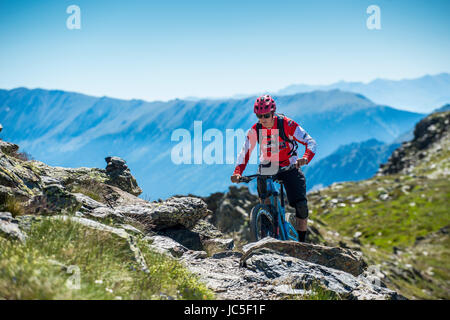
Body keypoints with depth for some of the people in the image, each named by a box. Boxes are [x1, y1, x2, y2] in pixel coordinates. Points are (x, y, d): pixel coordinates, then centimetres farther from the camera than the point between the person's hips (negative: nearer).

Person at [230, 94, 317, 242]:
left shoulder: (286, 124, -21)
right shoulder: (254, 130, -13)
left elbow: (311, 142, -22)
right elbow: (245, 152, -6)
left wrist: (305, 158, -43)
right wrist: (237, 172, -24)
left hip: (290, 167, -2)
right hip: (267, 168, 2)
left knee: (301, 206, -13)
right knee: (266, 204, -19)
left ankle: (302, 242, 4)